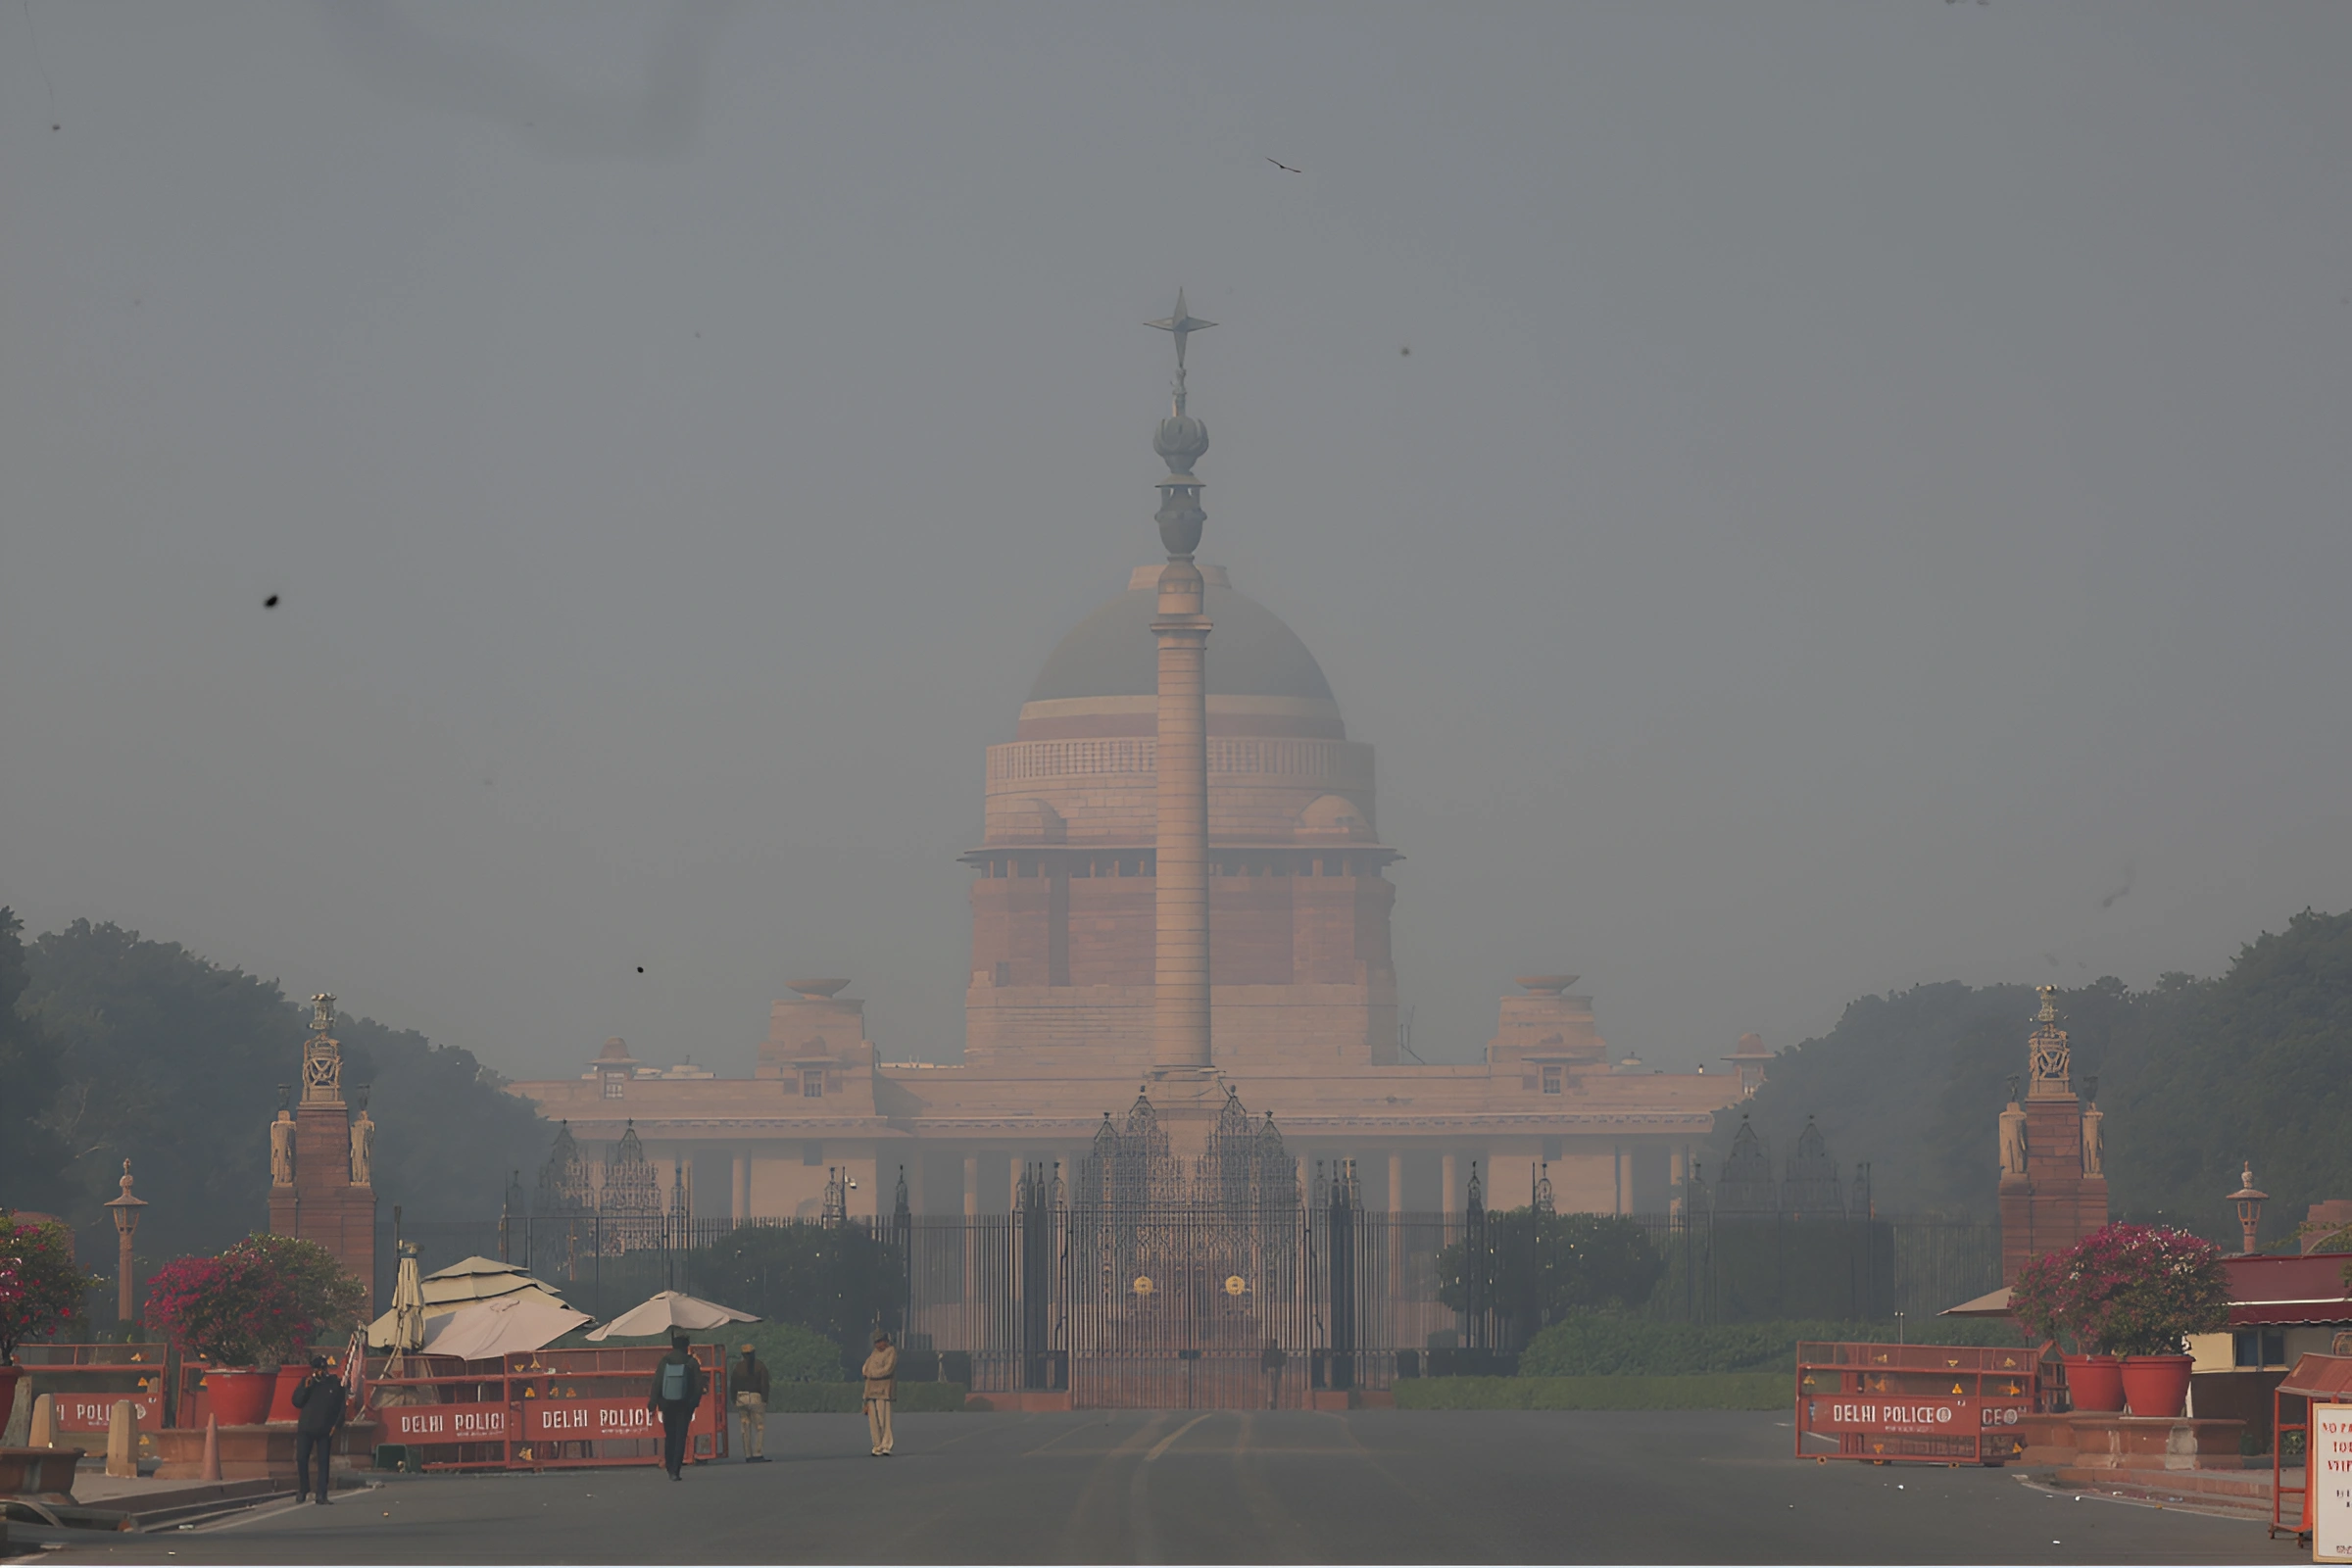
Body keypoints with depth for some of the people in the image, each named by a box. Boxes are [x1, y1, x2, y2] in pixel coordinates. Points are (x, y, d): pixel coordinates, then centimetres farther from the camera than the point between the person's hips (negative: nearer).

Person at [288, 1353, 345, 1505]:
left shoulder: (335, 1383, 2)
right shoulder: (307, 1382, 6)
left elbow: (341, 1406, 4)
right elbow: (296, 1402, 1)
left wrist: (336, 1424, -4)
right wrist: (305, 1388, -12)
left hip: (325, 1430, -1)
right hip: (306, 1428, 1)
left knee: (323, 1462, 1)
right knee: (301, 1459, -4)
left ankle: (322, 1495, 3)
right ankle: (303, 1490, 14)